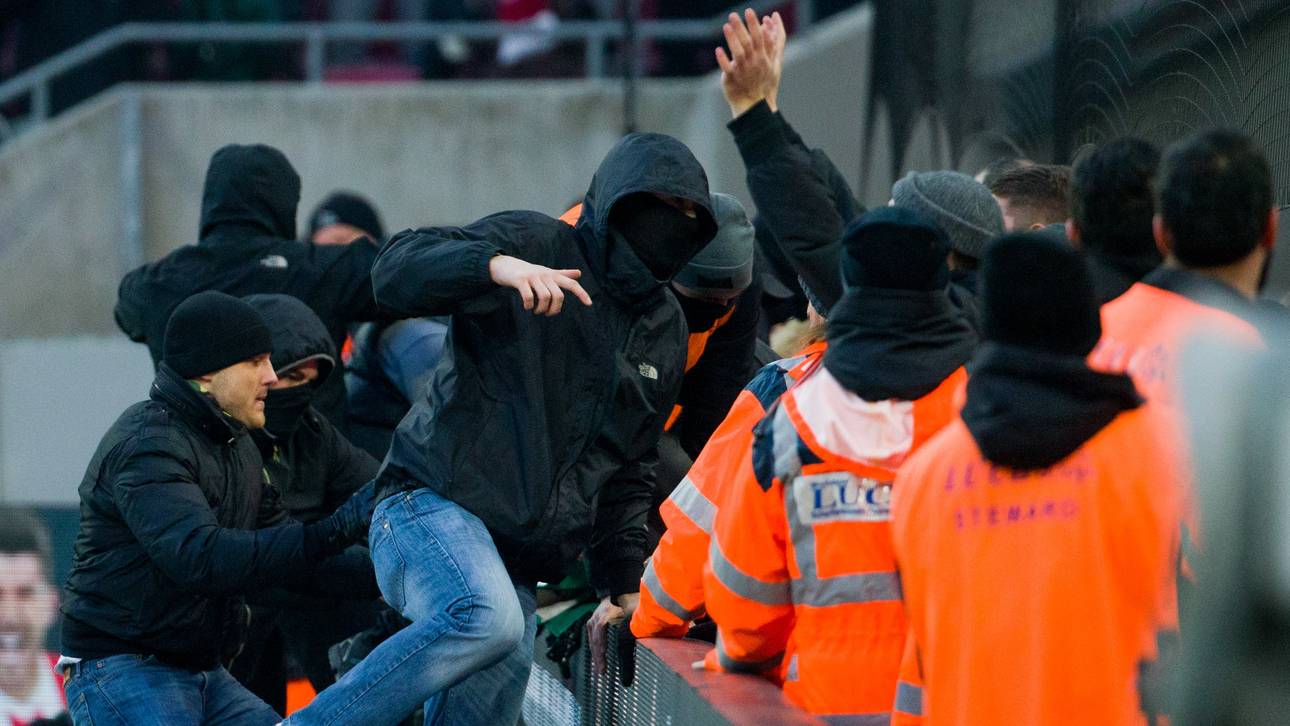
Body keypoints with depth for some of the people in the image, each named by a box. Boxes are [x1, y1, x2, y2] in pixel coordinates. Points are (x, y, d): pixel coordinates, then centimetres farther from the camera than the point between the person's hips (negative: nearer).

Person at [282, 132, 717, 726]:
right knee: (484, 620, -36)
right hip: (434, 506, -7)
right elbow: (396, 273, -15)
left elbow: (631, 469, 28)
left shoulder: (666, 332, 20)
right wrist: (496, 266, -33)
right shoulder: (533, 246, -2)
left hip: (520, 562, 7)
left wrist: (621, 583, 21)